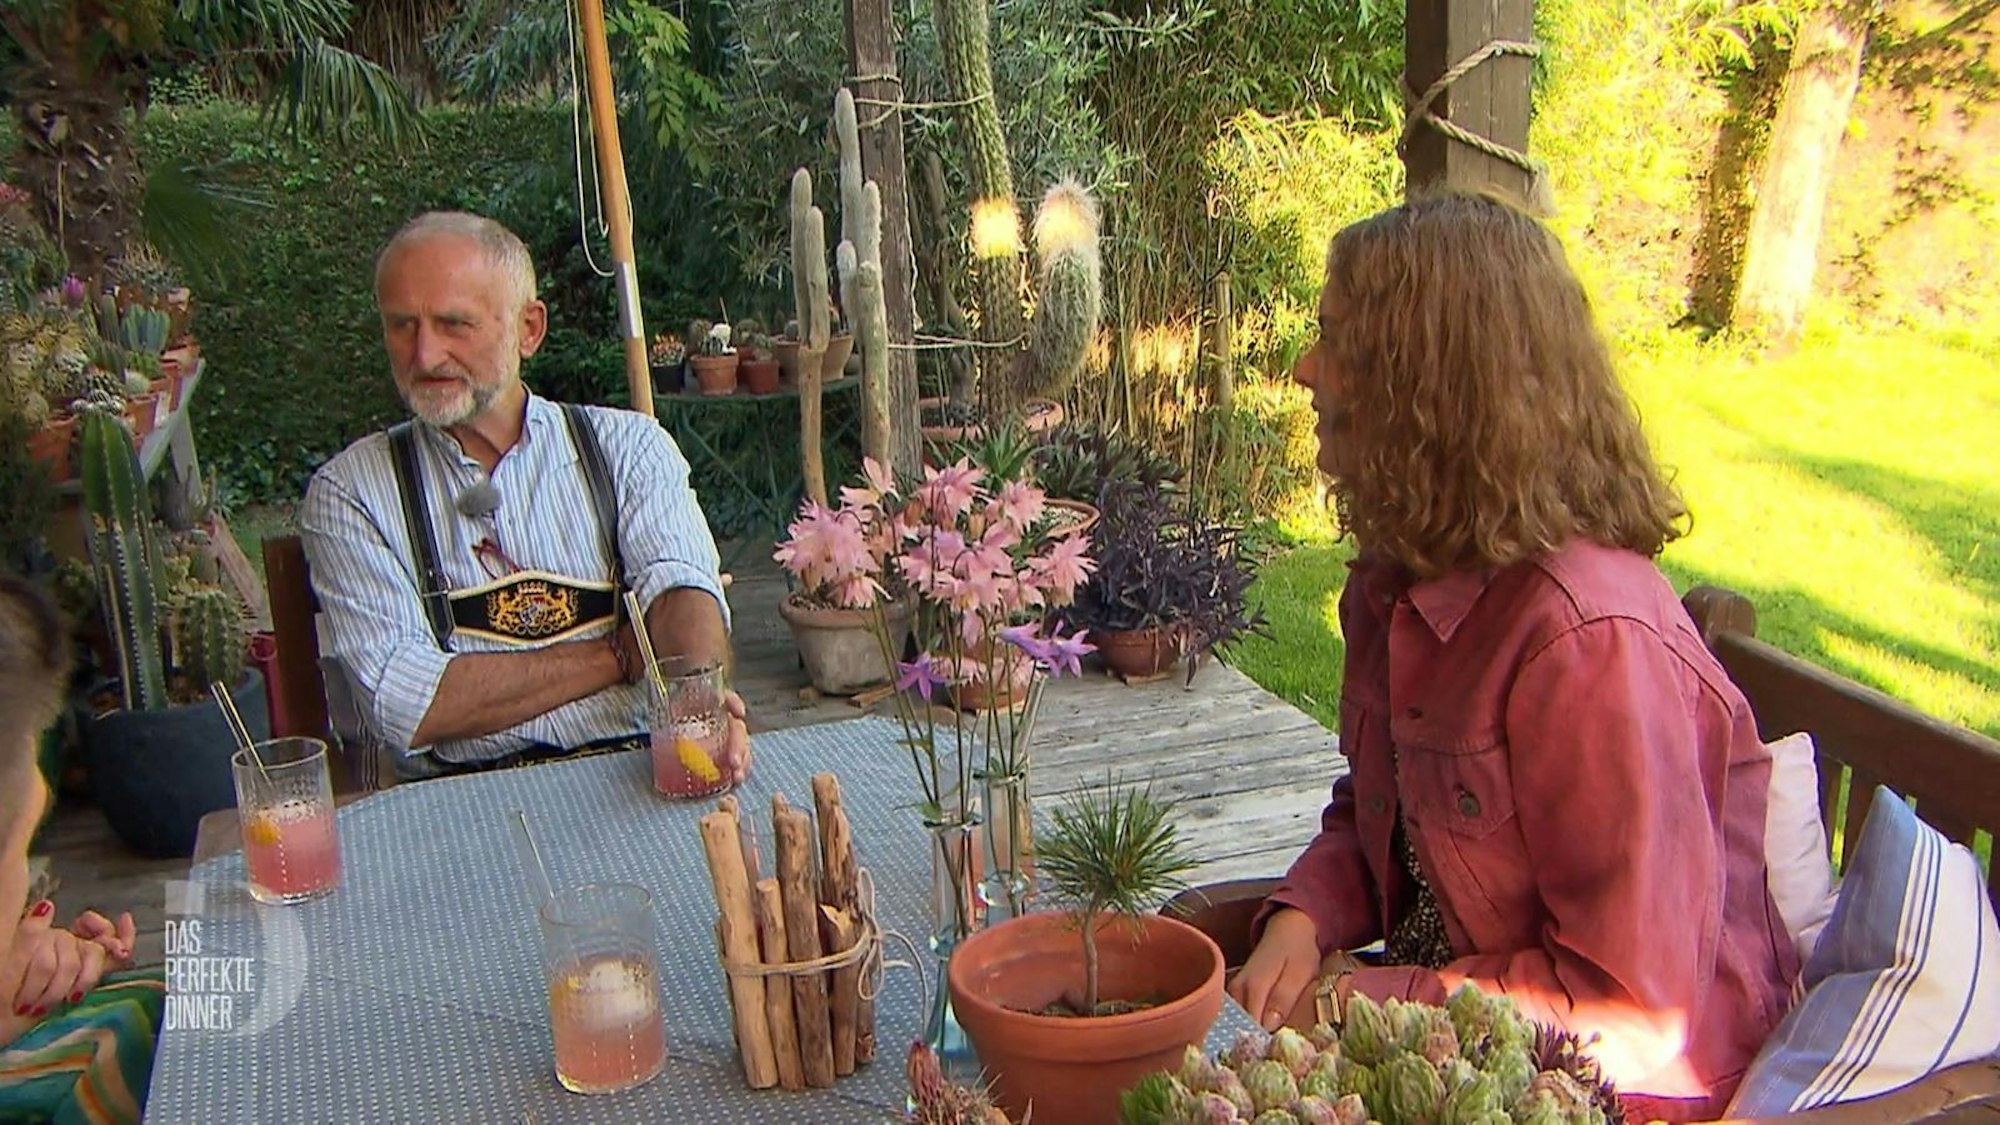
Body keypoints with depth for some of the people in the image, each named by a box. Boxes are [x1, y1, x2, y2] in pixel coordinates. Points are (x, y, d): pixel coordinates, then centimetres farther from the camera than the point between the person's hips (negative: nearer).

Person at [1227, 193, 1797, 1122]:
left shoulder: (1589, 634, -28)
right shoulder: (1400, 580, 0)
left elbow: (1635, 1004, -24)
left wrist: (1374, 1004, -19)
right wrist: (1304, 917, -8)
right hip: (1453, 1010, 7)